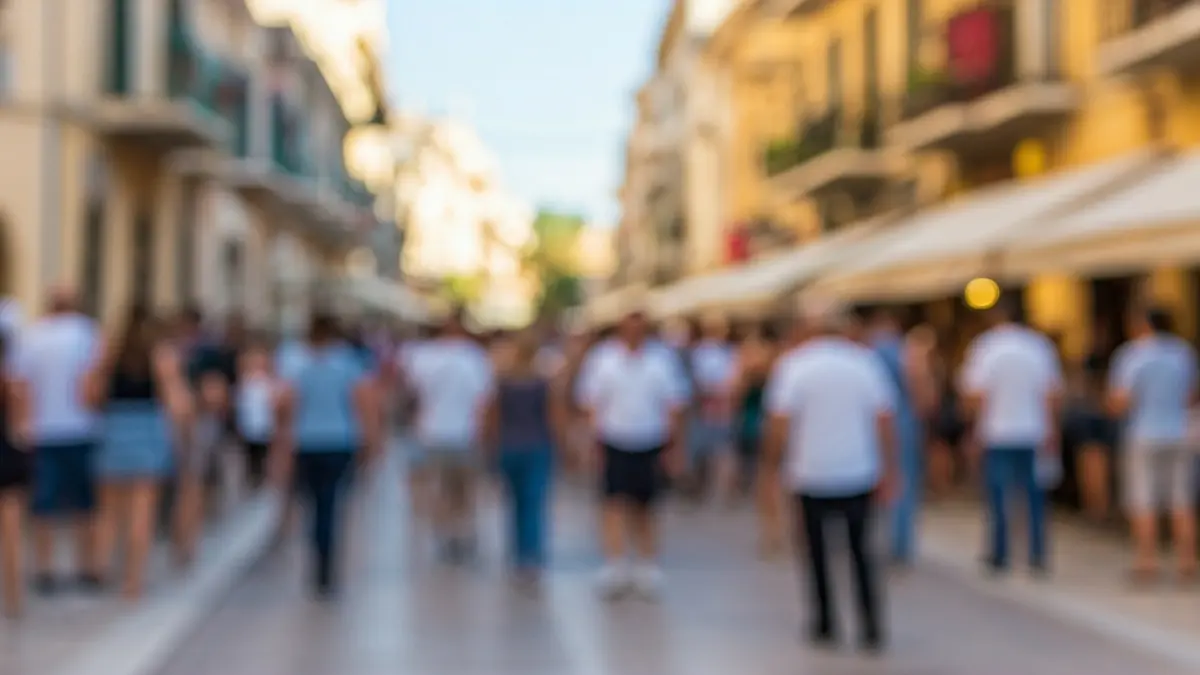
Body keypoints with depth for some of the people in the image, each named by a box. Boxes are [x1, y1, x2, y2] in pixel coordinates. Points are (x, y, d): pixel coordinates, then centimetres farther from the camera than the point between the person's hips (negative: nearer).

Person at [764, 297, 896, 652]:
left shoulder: (793, 364, -6)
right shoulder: (867, 362, -1)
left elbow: (779, 421, -12)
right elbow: (885, 419, -2)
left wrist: (776, 460, 1)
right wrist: (890, 470, 3)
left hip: (811, 476, -2)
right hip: (860, 475, 2)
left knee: (816, 550, 13)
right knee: (861, 551, 13)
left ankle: (825, 625, 15)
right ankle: (872, 629, 7)